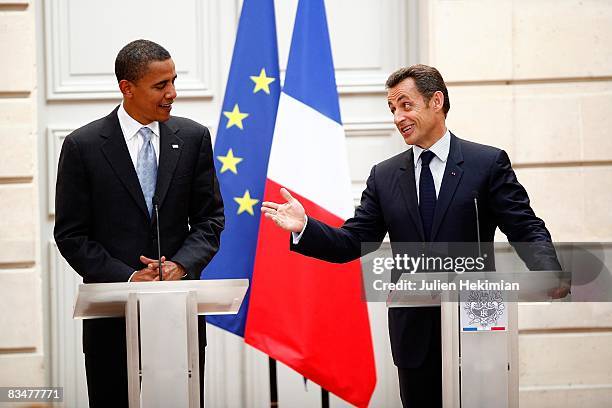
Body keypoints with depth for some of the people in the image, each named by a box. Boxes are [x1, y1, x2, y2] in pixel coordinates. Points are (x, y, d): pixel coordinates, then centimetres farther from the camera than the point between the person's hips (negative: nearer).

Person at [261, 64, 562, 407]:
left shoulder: (489, 163, 0)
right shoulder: (385, 176, 10)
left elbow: (526, 229, -5)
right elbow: (353, 243, 6)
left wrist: (548, 273, -24)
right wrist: (304, 227, -11)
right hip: (414, 334, 3)